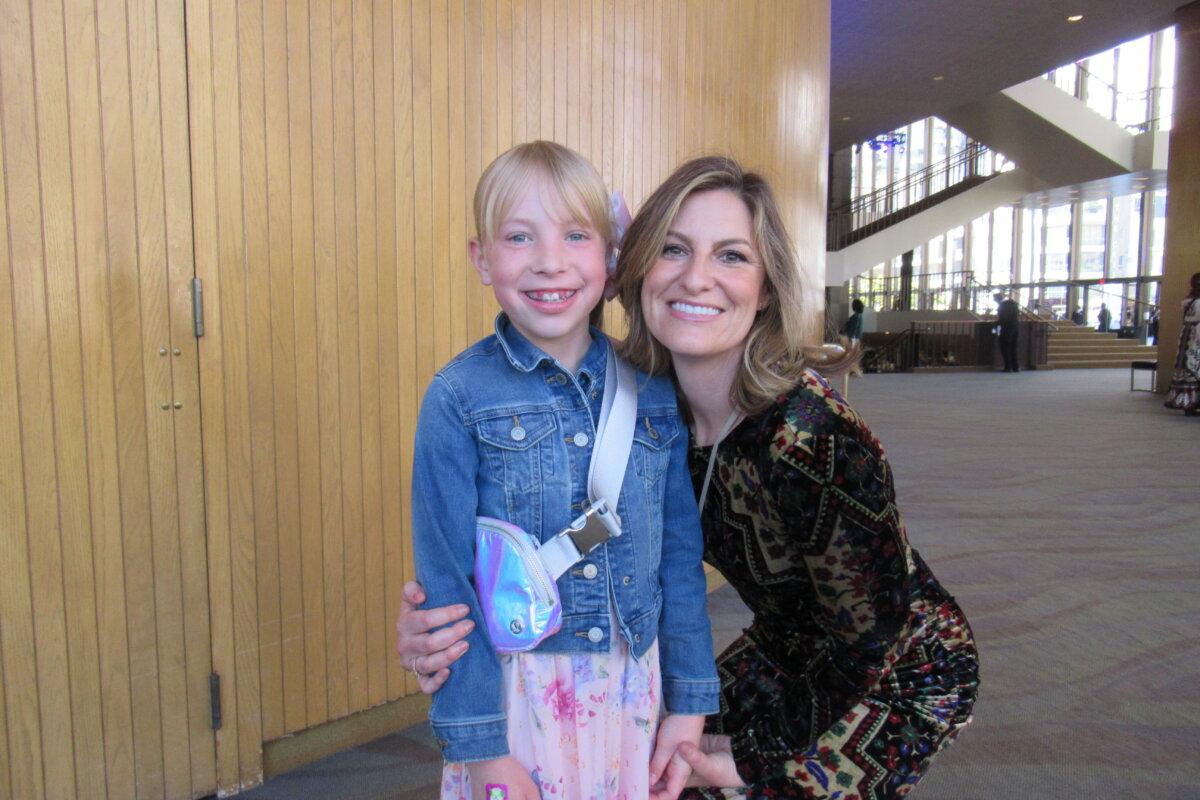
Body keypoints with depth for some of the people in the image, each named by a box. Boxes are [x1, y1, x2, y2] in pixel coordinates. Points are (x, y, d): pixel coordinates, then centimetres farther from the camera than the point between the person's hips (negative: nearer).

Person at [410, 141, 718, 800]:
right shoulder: (459, 398, -12)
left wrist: (690, 701, 5)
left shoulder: (653, 392, -2)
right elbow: (447, 581, -11)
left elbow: (680, 553, 3)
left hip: (633, 689, 3)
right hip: (512, 689, -3)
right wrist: (480, 747, -10)